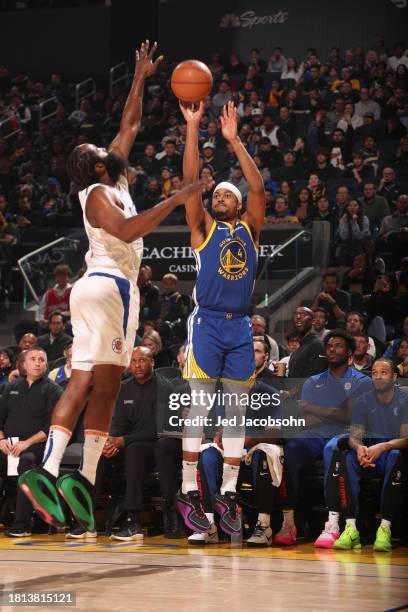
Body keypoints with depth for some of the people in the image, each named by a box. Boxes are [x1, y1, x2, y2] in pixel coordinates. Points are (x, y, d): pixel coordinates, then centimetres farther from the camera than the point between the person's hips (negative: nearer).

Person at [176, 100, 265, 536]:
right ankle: (189, 493, -3)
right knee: (199, 406, -6)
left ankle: (227, 494, 8)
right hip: (207, 322, -3)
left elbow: (258, 187, -1)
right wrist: (193, 128, -10)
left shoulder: (250, 227, 13)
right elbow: (191, 181, -4)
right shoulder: (203, 227, 7)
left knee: (236, 410, 4)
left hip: (240, 327, 3)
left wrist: (234, 140, -6)